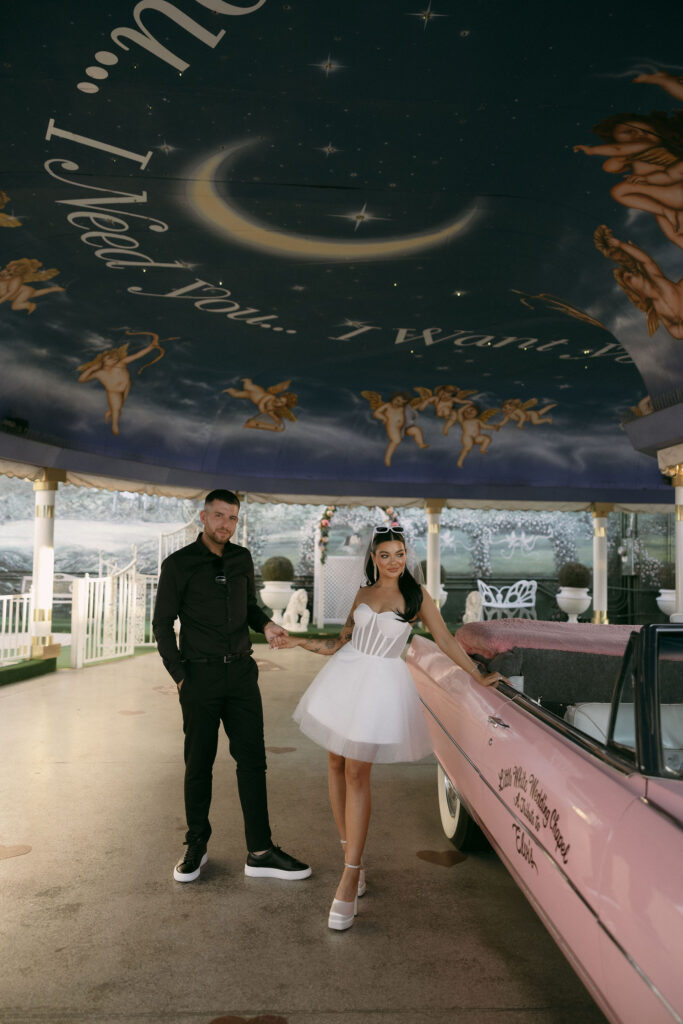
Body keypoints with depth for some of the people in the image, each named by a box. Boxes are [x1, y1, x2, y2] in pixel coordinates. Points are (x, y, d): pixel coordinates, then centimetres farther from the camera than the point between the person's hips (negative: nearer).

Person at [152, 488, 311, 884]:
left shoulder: (242, 559, 7)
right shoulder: (179, 564, -5)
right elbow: (163, 624, -1)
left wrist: (266, 624, -3)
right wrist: (180, 675, -6)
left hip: (241, 672, 4)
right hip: (200, 675, -3)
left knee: (252, 759, 2)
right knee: (199, 764, 6)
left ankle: (260, 852, 10)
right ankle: (196, 847, 24)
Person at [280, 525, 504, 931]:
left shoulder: (417, 595, 0)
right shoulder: (363, 594, 11)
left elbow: (446, 640, 3)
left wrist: (479, 676, 2)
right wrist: (300, 642, 6)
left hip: (382, 684, -4)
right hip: (346, 675, 5)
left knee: (357, 773, -9)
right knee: (336, 764, 5)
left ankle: (351, 876, -5)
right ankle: (352, 854, 20)